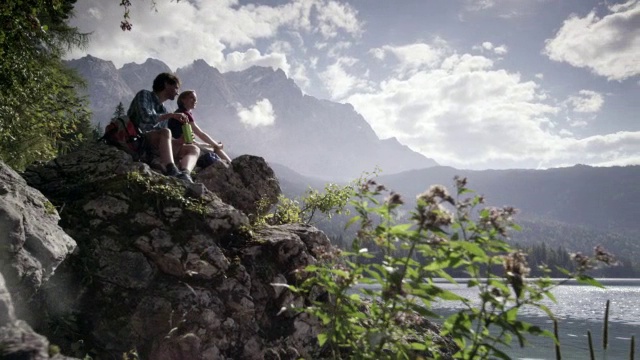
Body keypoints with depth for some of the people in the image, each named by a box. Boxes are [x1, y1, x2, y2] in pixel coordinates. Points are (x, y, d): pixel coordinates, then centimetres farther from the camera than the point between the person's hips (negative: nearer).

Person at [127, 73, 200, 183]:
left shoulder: (164, 111, 24)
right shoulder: (144, 95, 5)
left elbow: (167, 140, 18)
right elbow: (145, 118, -16)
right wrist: (171, 115, -11)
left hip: (154, 148, 7)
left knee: (194, 149, -3)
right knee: (165, 132, -33)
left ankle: (185, 174, -36)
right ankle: (172, 172, -52)